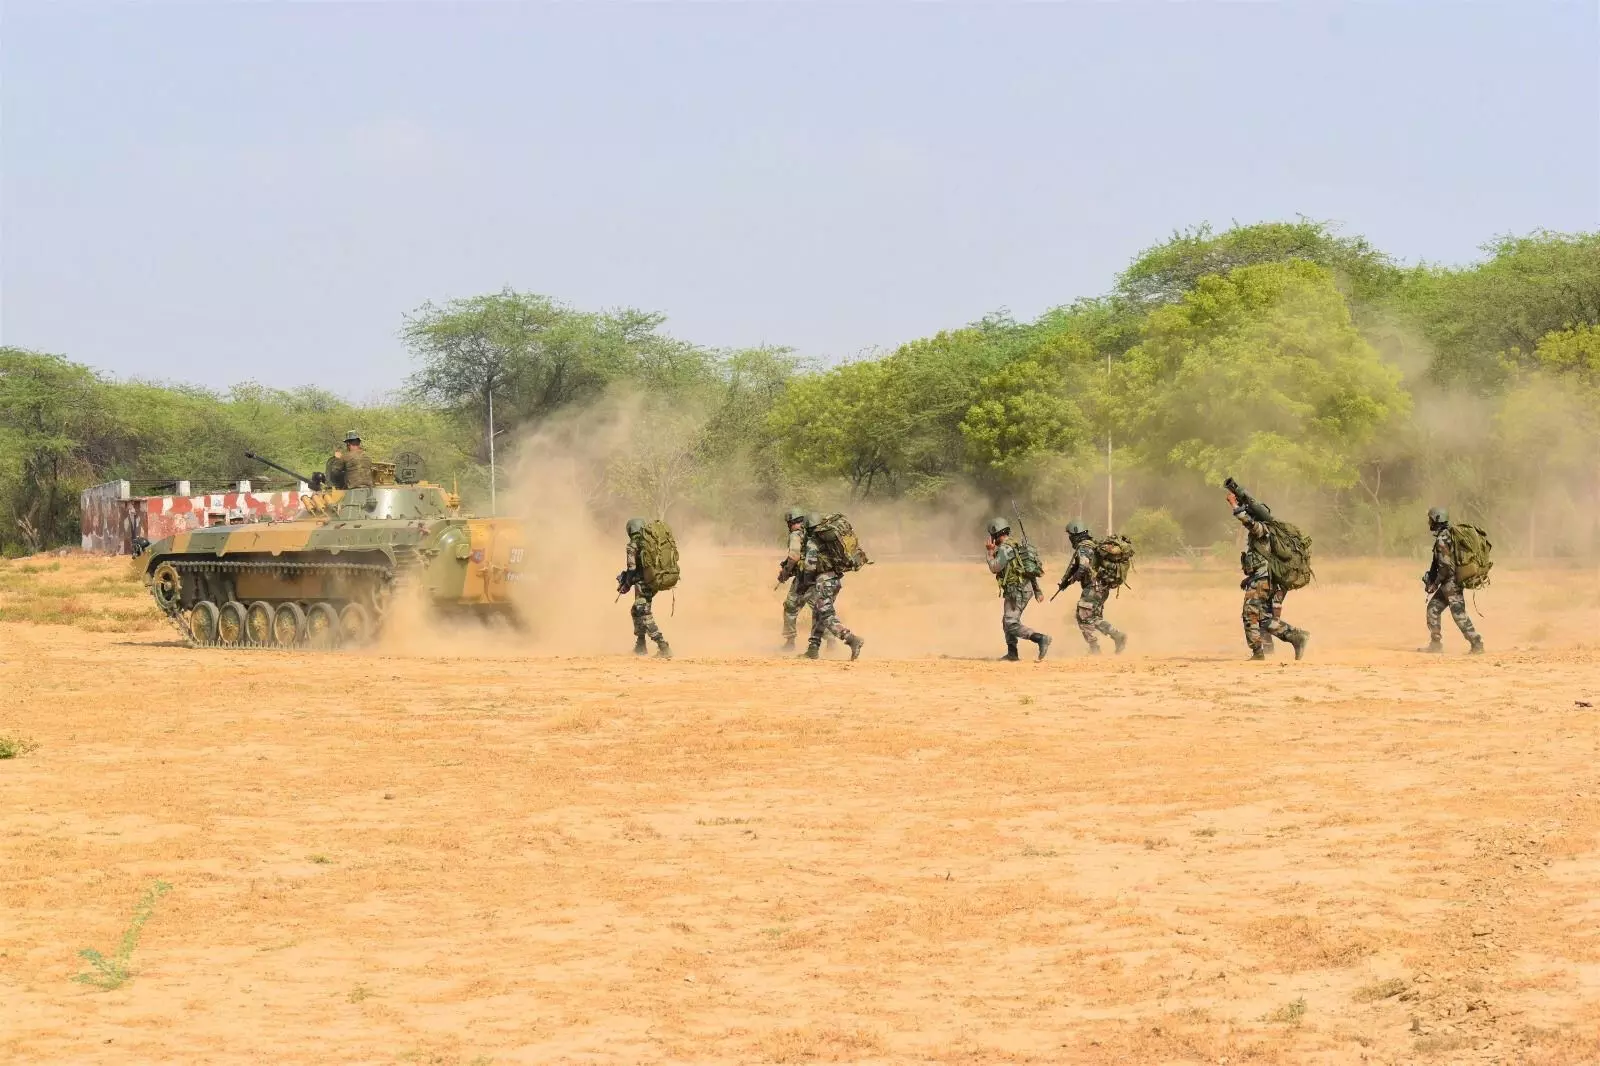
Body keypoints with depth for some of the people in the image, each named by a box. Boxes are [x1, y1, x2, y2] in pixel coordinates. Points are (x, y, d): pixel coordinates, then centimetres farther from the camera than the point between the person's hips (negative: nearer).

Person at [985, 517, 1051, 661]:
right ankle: (1012, 653, 26)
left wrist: (989, 552, -2)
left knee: (1012, 625, -13)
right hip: (1027, 588, 10)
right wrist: (1037, 590, 21)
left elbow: (994, 568, -16)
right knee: (1007, 621, 22)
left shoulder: (1004, 548, -14)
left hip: (1016, 591, -10)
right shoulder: (1018, 545, 15)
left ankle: (1041, 638, -27)